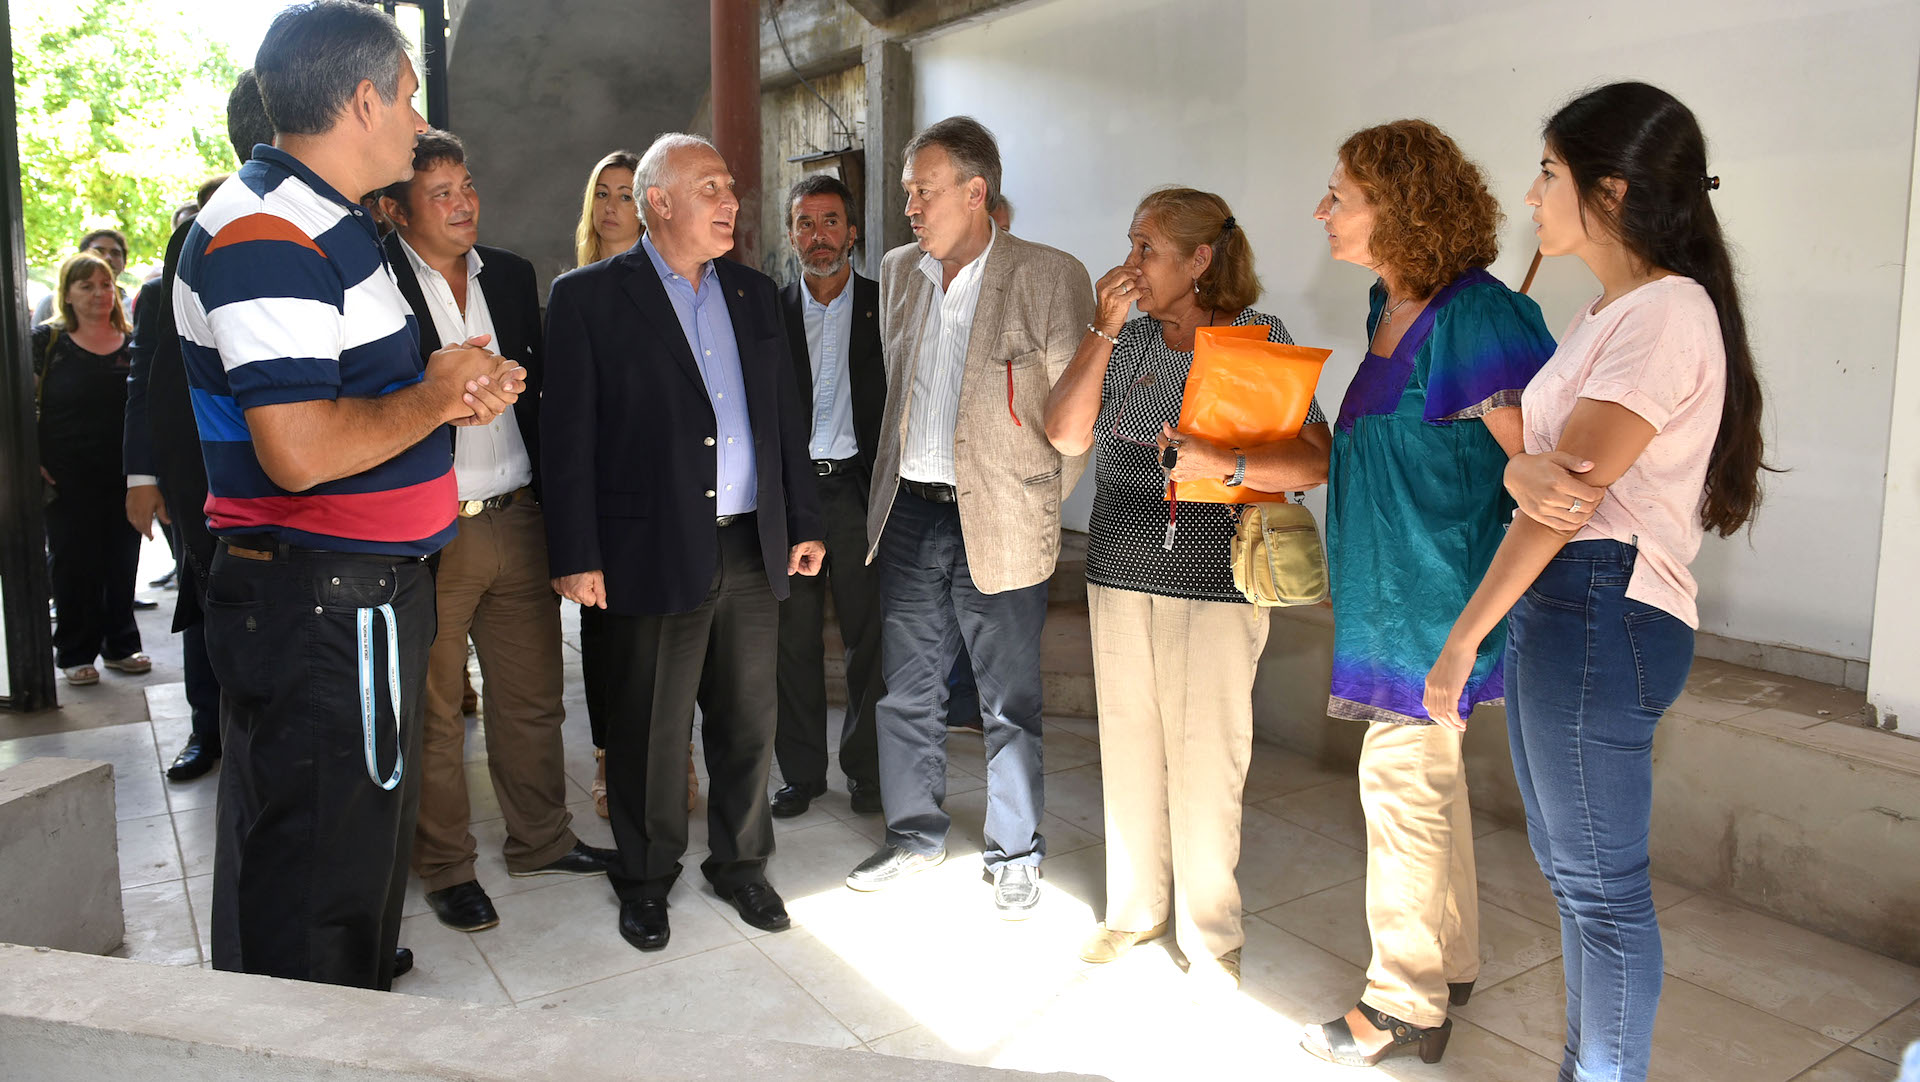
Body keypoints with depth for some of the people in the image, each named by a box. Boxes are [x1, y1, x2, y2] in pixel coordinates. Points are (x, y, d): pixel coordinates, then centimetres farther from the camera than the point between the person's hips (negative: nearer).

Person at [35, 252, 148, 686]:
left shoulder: (134, 344, 6)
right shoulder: (48, 341, -2)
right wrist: (30, 461, -9)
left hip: (123, 477, 2)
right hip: (68, 479, -2)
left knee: (122, 561, 9)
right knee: (73, 564, 4)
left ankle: (120, 646, 22)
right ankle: (75, 653, 16)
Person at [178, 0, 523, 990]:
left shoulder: (323, 223, 16)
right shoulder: (269, 237, -18)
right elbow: (299, 452, -27)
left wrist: (456, 390, 4)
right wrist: (432, 397, -12)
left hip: (357, 596, 11)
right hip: (321, 605, -11)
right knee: (324, 863, 1)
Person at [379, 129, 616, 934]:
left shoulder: (510, 275, 12)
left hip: (516, 518, 5)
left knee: (533, 693, 13)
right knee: (433, 711, 8)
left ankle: (540, 839, 31)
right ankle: (445, 867, 23)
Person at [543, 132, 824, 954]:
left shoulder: (755, 294, 13)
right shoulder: (589, 296, -3)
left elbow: (786, 415, 16)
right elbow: (568, 435, -6)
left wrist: (804, 522, 13)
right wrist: (576, 556, -10)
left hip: (753, 550, 5)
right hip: (655, 554, -4)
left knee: (748, 722, 14)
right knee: (649, 731, 8)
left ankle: (740, 864, 32)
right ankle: (646, 879, 27)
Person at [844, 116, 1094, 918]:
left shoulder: (1049, 277, -10)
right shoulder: (899, 271, 8)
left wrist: (1042, 502, -4)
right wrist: (892, 480, 15)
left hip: (996, 522, -5)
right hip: (909, 513, 5)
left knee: (1009, 703, 8)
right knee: (905, 690, 14)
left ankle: (1015, 855, 26)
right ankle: (915, 833, 33)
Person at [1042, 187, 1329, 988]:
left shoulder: (1260, 339, -3)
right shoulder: (1126, 341, 10)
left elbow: (1316, 461, -11)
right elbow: (1066, 434, -1)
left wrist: (1225, 462, -27)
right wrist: (1103, 329, -5)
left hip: (1215, 583, -4)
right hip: (1120, 574, 5)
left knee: (1205, 758, -1)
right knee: (1128, 744, 12)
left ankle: (1210, 931, 19)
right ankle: (1135, 907, 31)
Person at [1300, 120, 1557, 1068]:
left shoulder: (1475, 317, -19)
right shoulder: (1390, 307, 10)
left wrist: (1497, 593, -25)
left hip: (1437, 593, -9)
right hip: (1390, 589, 9)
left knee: (1401, 777, -1)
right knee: (1429, 772, 18)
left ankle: (1406, 1003, 16)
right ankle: (1449, 964, 35)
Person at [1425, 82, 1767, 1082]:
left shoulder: (1668, 314, -14)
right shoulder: (1604, 314, 18)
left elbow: (1569, 493, -18)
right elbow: (1525, 461, 8)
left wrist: (1461, 640, -14)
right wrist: (1524, 470, -17)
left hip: (1602, 613, -10)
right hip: (1550, 607, 10)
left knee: (1600, 885, 1)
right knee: (1566, 866, 17)